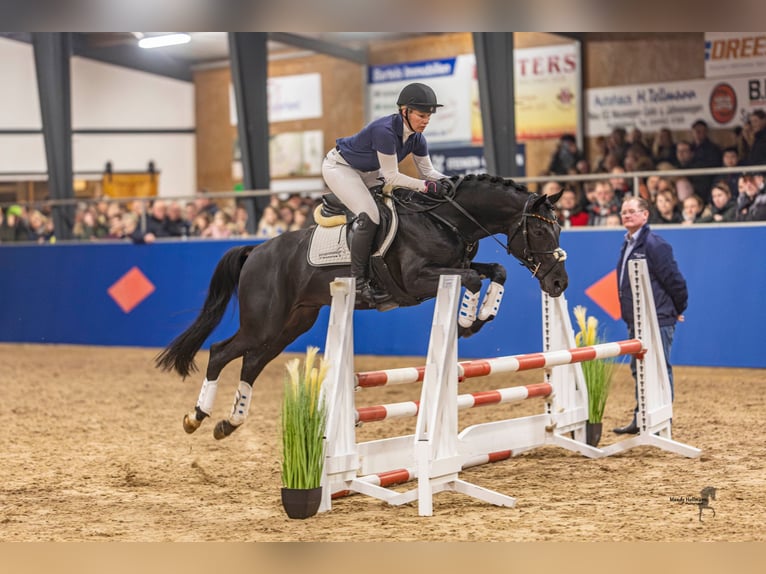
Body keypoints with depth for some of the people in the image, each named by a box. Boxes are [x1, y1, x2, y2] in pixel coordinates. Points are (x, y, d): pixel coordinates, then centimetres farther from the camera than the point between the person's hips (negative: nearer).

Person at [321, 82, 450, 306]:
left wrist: (442, 180, -22)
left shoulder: (416, 138, -11)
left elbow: (427, 170, 0)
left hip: (367, 172, 9)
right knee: (369, 216, -26)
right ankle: (358, 281, -19)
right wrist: (426, 186, -34)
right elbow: (391, 177, -31)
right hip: (339, 167, -9)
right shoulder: (385, 130, -35)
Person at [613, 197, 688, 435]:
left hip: (658, 321, -10)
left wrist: (678, 310, -3)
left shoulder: (655, 245, -14)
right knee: (638, 370, 14)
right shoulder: (628, 245, 14)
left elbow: (674, 279, -13)